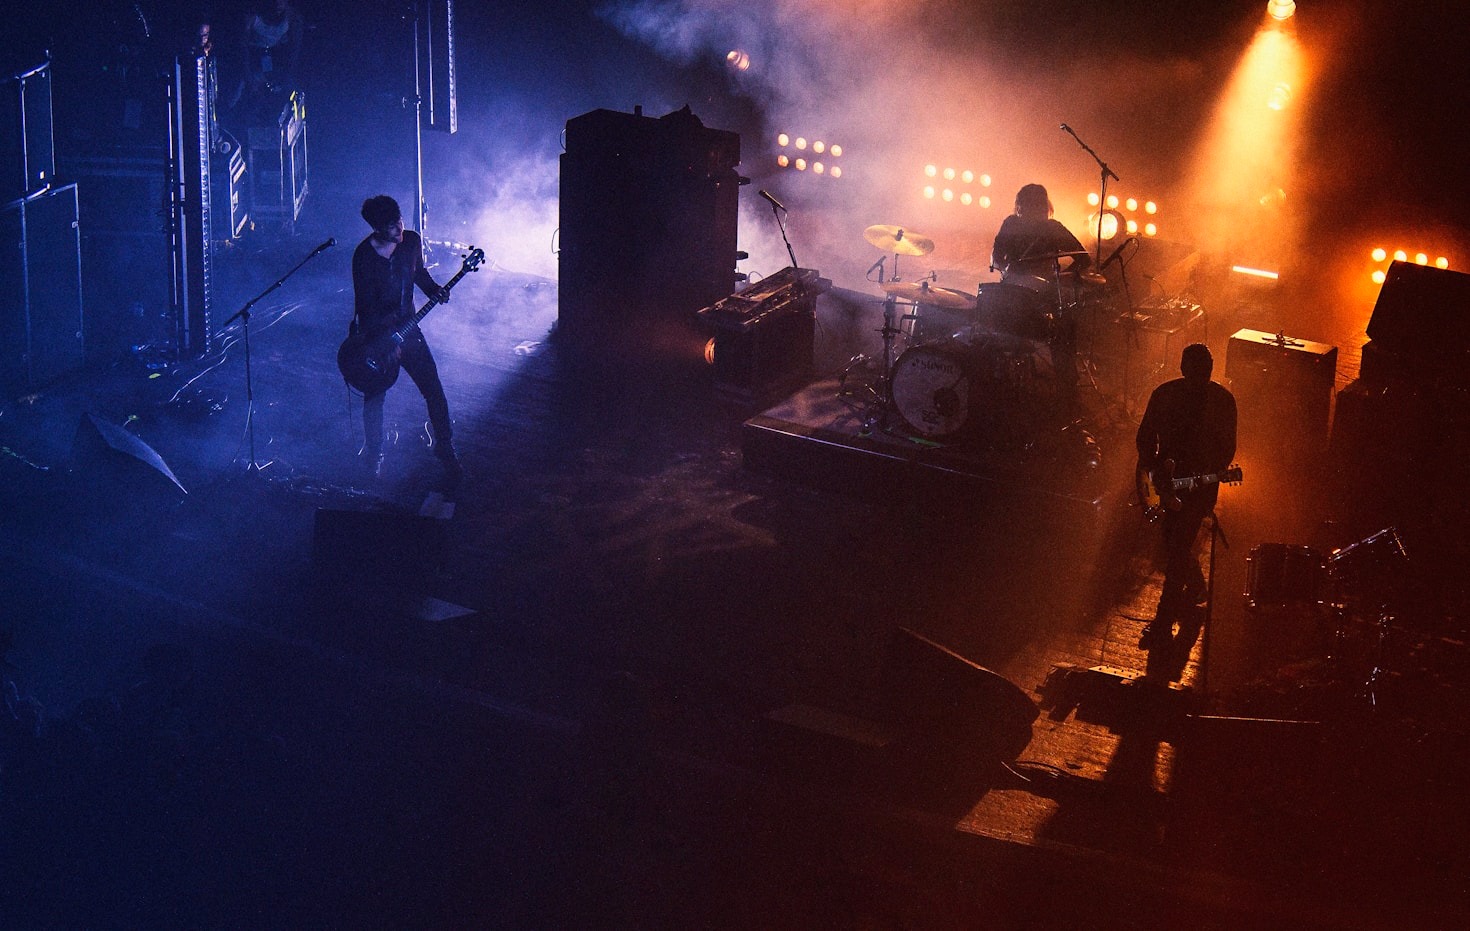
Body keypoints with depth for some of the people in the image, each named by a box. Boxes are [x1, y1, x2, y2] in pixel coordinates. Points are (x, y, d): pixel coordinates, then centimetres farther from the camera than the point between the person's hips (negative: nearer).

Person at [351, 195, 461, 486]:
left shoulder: (412, 241, -6)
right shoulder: (364, 255, -21)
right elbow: (365, 306, -19)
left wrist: (434, 290, -5)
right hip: (375, 333, -4)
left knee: (433, 390, 0)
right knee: (374, 397, 9)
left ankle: (445, 449, 15)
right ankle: (373, 459, 26)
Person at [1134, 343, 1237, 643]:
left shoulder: (1222, 400, -9)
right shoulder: (1164, 394, -3)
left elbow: (1227, 447, -3)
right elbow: (1146, 437, 5)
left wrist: (1212, 475, -17)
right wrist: (1153, 466, -11)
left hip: (1200, 482, -4)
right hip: (1167, 479, 4)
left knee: (1177, 548, -8)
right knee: (1174, 542, 17)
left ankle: (1164, 619, 0)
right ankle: (1196, 586, 47)